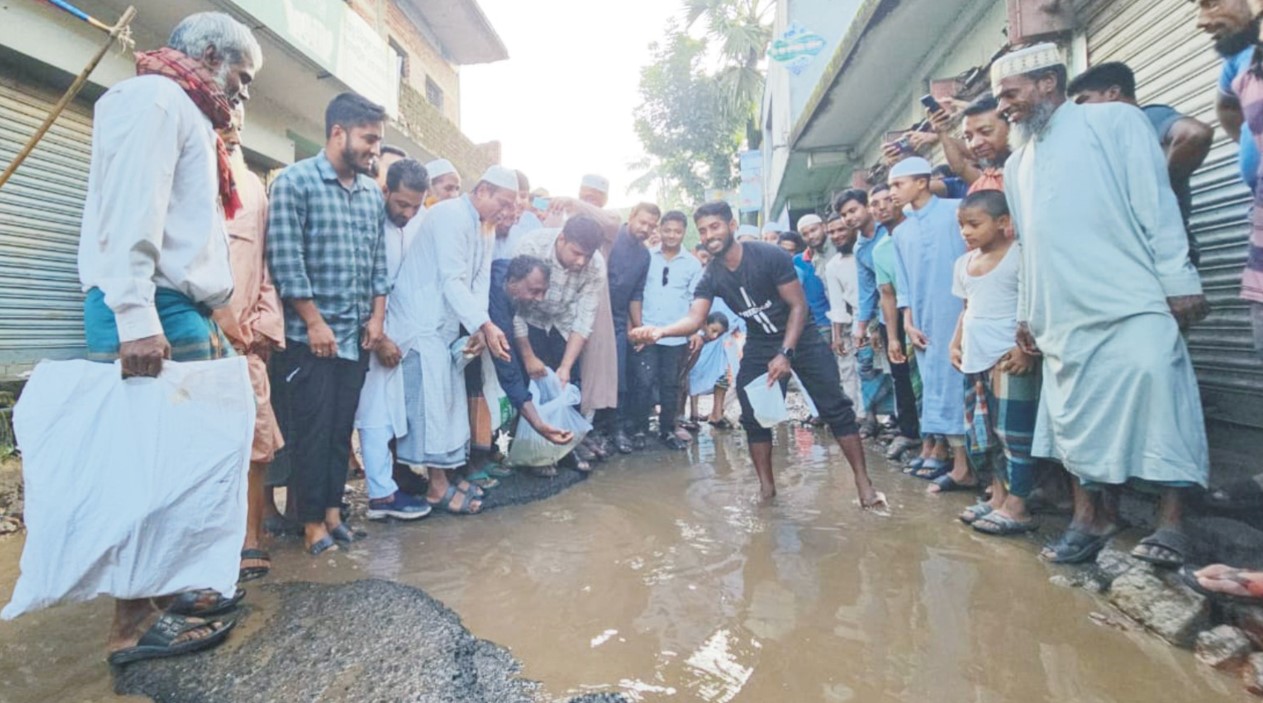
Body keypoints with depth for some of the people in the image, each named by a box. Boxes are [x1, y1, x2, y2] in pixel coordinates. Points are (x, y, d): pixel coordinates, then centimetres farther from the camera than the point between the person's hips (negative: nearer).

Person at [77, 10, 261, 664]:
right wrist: (135, 316, -25)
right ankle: (136, 621, 5)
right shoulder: (155, 97, -3)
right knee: (152, 468, -5)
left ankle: (170, 587, 24)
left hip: (184, 315, 10)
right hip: (153, 315, -10)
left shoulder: (186, 115, 26)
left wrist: (205, 319, 15)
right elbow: (130, 211, -17)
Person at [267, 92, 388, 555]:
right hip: (310, 333, -5)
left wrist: (377, 316, 5)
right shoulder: (294, 181, -6)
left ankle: (333, 509, 24)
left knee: (342, 427, 11)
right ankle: (312, 520, 15)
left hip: (357, 335, 5)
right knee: (311, 428, 2)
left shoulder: (373, 193, 12)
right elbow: (286, 259, -12)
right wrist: (315, 322, -14)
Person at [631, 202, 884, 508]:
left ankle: (863, 483, 4)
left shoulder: (770, 255, -20)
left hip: (800, 338, -3)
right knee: (754, 416, -2)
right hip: (759, 347, 4)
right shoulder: (710, 278, -10)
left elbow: (799, 305, -17)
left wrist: (785, 353, -25)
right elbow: (695, 318, -23)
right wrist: (660, 330, -44)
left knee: (836, 409, -6)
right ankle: (766, 486, 12)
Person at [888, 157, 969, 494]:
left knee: (955, 383, -6)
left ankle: (963, 465, 0)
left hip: (957, 315, -6)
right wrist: (908, 323, 6)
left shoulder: (956, 212, -3)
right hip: (924, 322, 6)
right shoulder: (901, 232, 14)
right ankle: (941, 450, 18)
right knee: (933, 385, 9)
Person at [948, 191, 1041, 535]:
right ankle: (997, 497, 22)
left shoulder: (1019, 256, -8)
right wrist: (956, 343, 15)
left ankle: (1016, 507, 4)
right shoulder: (964, 263, 14)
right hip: (975, 359, 8)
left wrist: (1027, 347, -19)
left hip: (1009, 358, -8)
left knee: (1013, 433, -3)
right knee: (983, 433, 12)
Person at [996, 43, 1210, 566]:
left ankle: (1169, 524, 5)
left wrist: (1178, 280, -12)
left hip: (1133, 306, -5)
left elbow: (1156, 203, -5)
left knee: (1156, 408, -7)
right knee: (1076, 419, 5)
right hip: (1063, 317, 6)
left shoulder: (1114, 121, 3)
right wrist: (1026, 311, 18)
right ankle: (1090, 517, 16)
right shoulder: (1016, 164, 20)